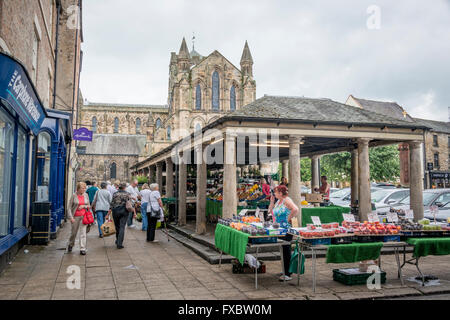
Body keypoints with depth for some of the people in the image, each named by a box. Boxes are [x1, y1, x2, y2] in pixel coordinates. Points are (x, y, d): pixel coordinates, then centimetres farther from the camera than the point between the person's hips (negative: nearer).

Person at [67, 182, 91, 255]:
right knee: (74, 232, 14)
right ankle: (70, 245, 40)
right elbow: (69, 207, -5)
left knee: (83, 233, -4)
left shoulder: (86, 195, 4)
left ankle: (82, 249, -1)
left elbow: (89, 206, 12)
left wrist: (84, 206, -9)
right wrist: (71, 217, -12)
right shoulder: (74, 196, -6)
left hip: (84, 216, 2)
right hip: (75, 217, -2)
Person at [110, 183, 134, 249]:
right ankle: (119, 244, -7)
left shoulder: (115, 194, 3)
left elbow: (112, 204, 1)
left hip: (115, 211, 1)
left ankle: (117, 241, 33)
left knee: (117, 226, 17)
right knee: (122, 227, -1)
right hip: (124, 211, -1)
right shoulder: (127, 194, 2)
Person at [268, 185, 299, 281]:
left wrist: (289, 218, -19)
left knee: (286, 250, -4)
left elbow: (295, 209, -30)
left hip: (286, 229, -9)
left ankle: (287, 274, 2)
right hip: (279, 229, 9)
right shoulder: (278, 201, 14)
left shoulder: (287, 200, -14)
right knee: (283, 250, 16)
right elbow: (271, 212, 21)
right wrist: (272, 202, 9)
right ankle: (285, 271, 28)